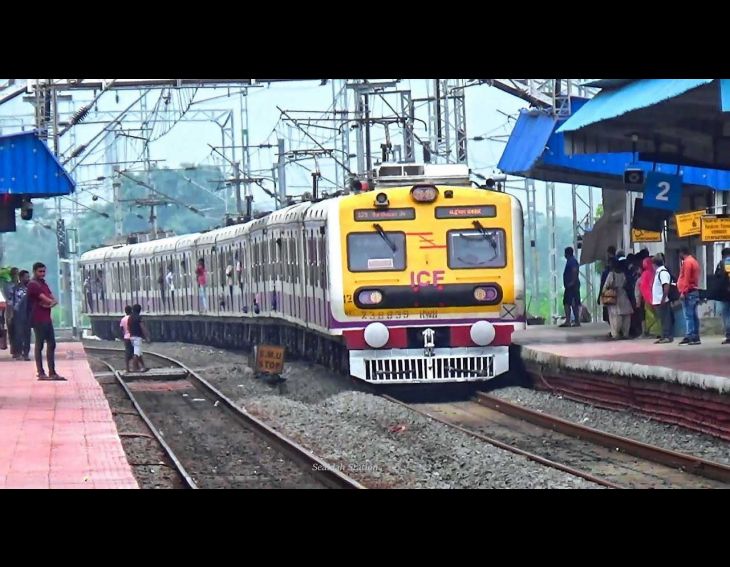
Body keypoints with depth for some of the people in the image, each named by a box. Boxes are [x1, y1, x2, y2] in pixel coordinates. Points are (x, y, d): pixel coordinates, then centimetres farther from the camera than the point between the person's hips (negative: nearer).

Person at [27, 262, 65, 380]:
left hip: (47, 318, 9)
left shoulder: (44, 284, 19)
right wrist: (52, 302, 4)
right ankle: (41, 373, -3)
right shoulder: (33, 285, -11)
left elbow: (53, 300, 12)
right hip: (38, 319, -9)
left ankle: (52, 372, 11)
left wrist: (50, 303, -10)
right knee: (39, 345, -5)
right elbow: (46, 300, -17)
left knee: (51, 344, 8)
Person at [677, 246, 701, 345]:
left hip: (688, 292, -10)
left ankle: (690, 336, -17)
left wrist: (683, 292, -17)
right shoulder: (694, 261, 19)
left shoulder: (687, 262, -10)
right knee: (694, 315, 7)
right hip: (695, 291, 10)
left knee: (688, 316, -12)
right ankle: (695, 337, 6)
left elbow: (686, 278, -17)